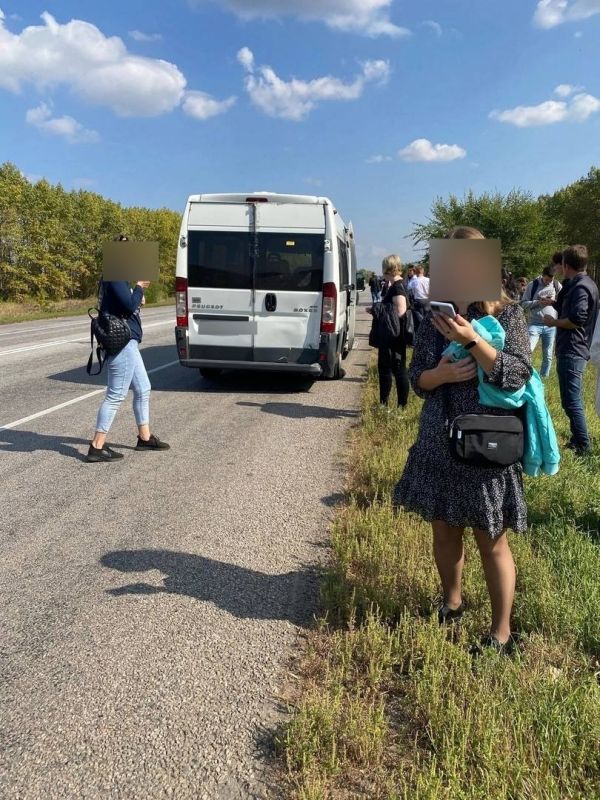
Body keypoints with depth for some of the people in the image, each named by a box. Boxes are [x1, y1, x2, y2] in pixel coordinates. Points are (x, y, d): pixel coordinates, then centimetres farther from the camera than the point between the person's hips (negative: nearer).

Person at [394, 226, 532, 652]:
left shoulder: (508, 314, -6)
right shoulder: (435, 318, 4)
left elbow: (517, 375, -16)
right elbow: (417, 378, 7)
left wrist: (471, 339, -26)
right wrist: (440, 374, -15)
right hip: (439, 445, 4)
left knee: (491, 539, 6)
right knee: (444, 531, 17)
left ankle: (501, 632, 23)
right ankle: (452, 603, 41)